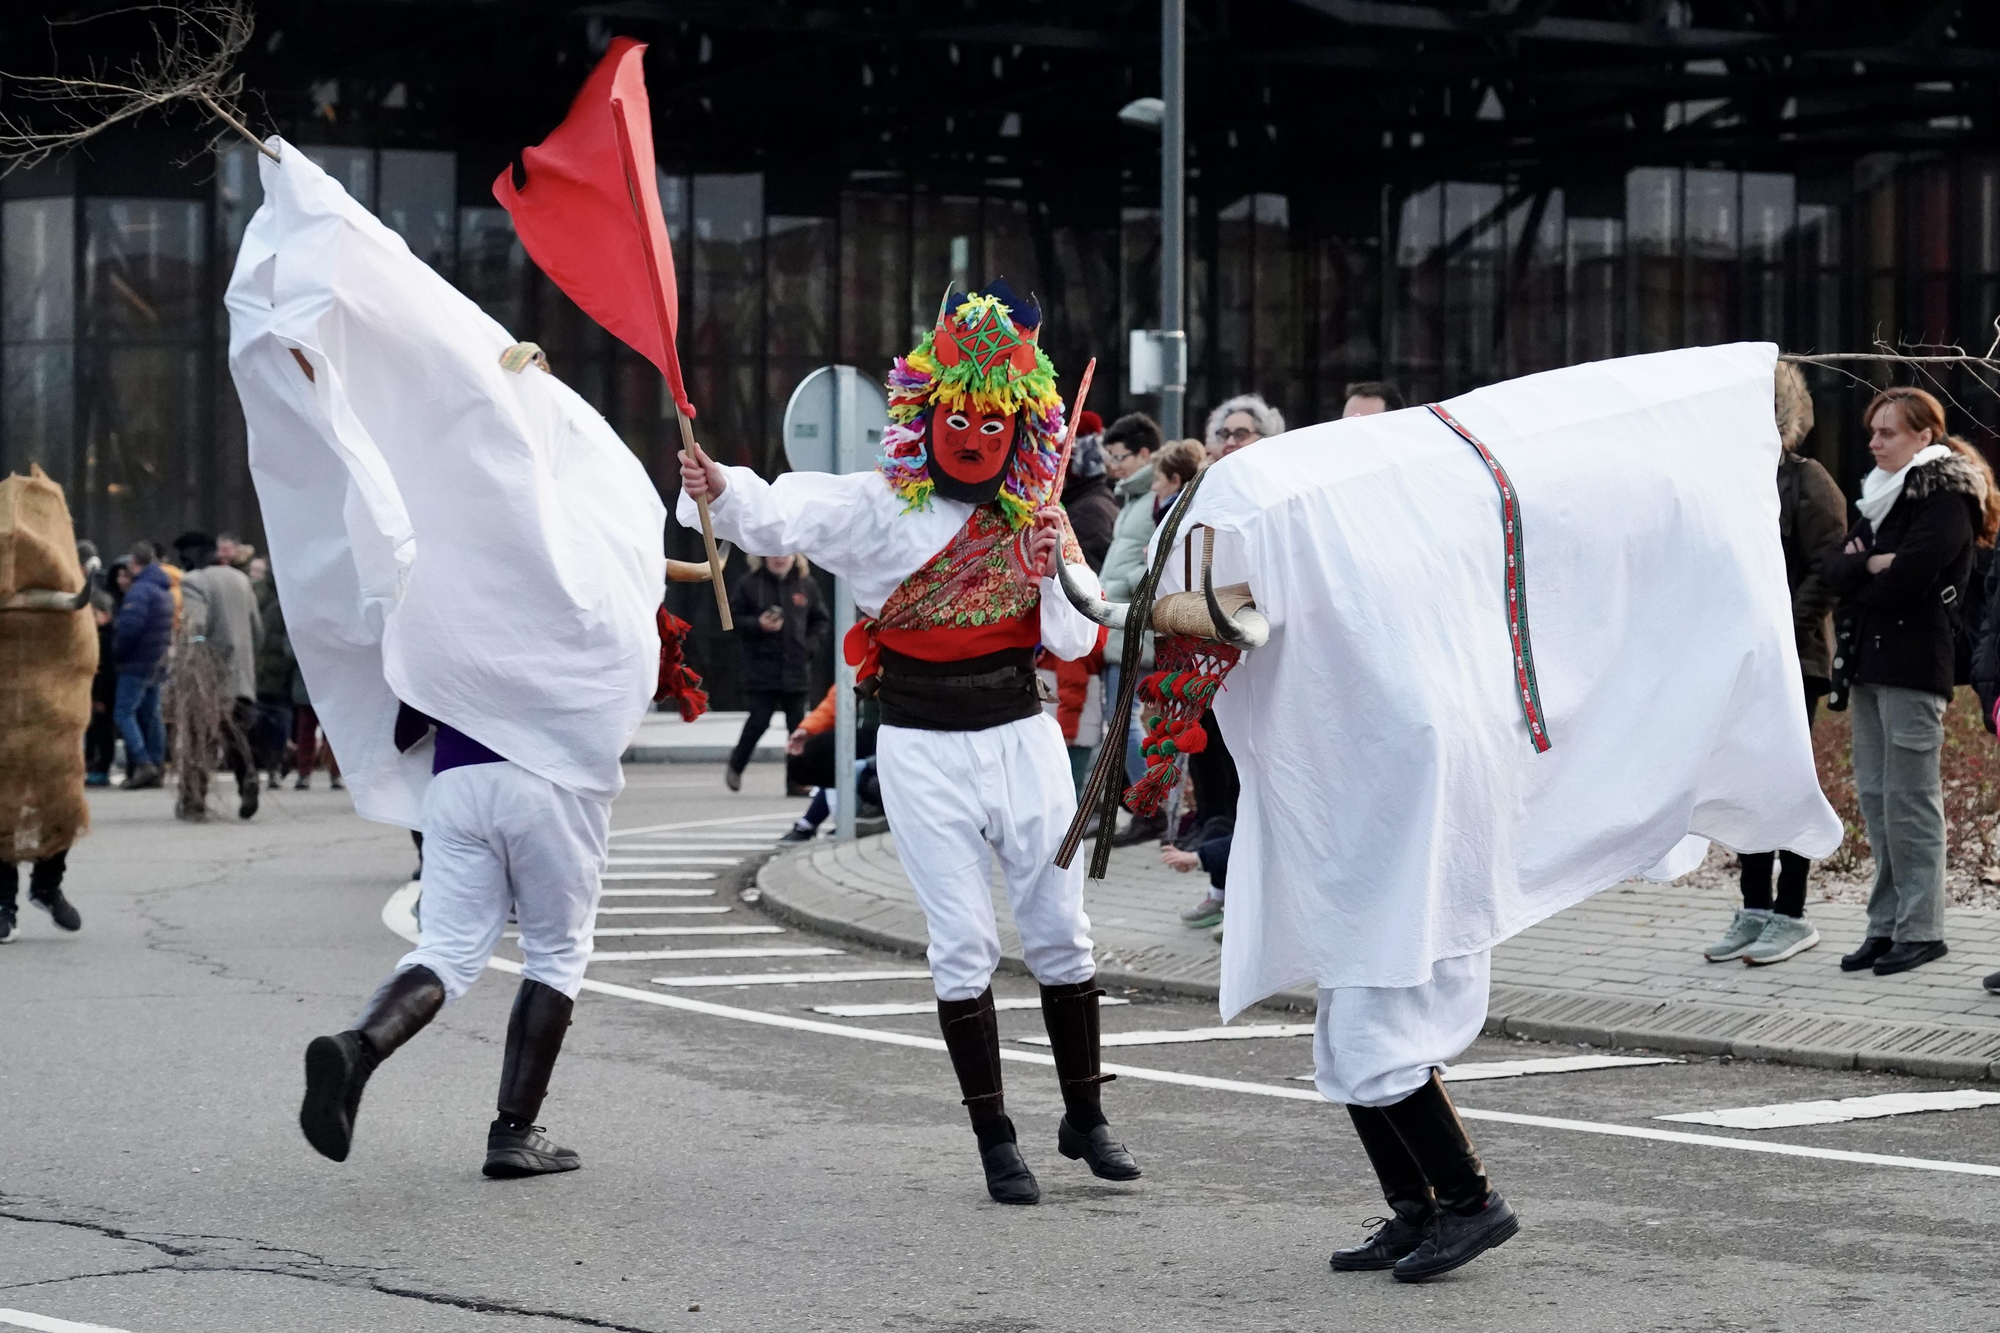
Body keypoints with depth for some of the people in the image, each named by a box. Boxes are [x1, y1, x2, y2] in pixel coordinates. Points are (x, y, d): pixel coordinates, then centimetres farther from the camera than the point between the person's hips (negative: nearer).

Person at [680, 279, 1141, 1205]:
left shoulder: (1035, 517, 5)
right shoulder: (878, 509, -6)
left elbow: (1074, 642, 3)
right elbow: (782, 513, -21)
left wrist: (1058, 565, -14)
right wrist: (720, 492, -42)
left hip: (1020, 736, 3)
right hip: (923, 747, -3)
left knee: (1060, 932, 8)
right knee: (963, 944, -2)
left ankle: (1085, 1118, 23)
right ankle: (994, 1139, 7)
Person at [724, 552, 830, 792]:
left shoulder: (807, 585, 6)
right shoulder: (749, 585, -2)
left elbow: (821, 620, 13)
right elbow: (732, 619, 0)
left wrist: (808, 645, -1)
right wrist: (758, 625, -15)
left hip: (796, 669, 3)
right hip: (762, 670, -3)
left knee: (797, 725, 3)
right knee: (759, 720, -5)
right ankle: (735, 766, 18)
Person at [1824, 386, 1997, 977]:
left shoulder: (1946, 499, -7)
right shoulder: (1881, 497, 19)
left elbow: (1907, 579, -18)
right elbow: (1835, 571, 9)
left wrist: (1859, 589, -1)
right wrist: (1871, 564, -10)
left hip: (1913, 667, -8)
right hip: (1868, 664, 8)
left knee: (1909, 801, -7)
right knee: (1875, 797, 8)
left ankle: (1920, 929, -3)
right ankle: (1886, 926, 13)